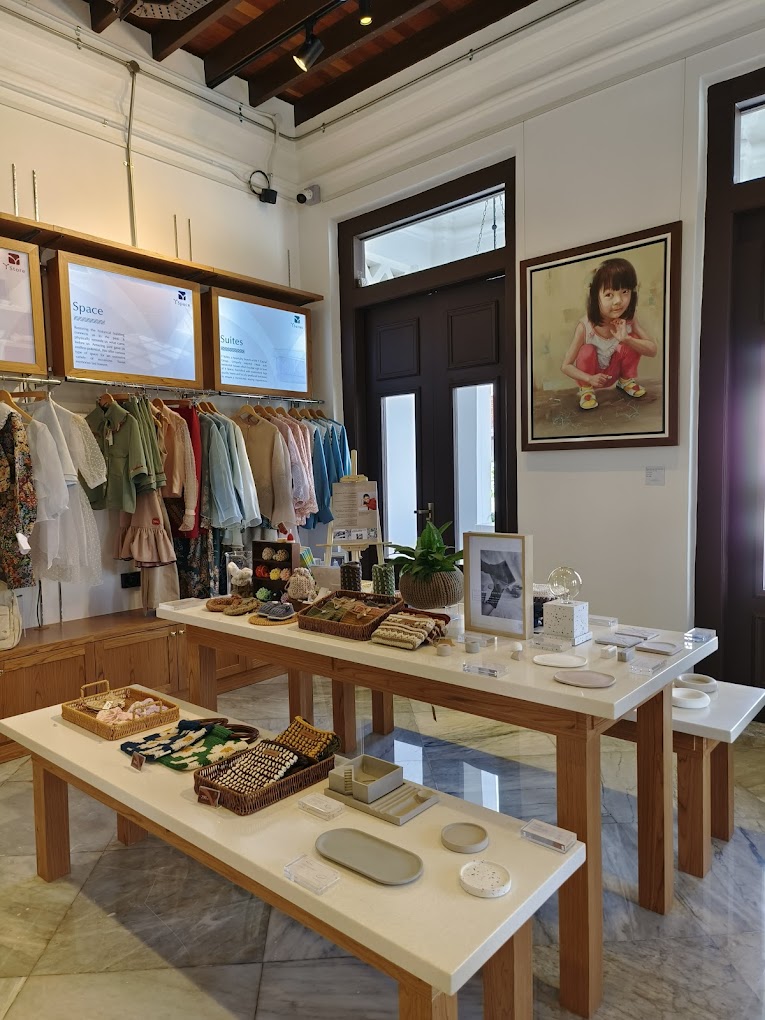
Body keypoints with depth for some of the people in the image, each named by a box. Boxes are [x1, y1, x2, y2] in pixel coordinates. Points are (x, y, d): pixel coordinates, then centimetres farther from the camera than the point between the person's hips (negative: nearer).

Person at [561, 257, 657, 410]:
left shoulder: (628, 320, -18)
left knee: (633, 340, -18)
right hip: (590, 376, -3)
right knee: (587, 351, -31)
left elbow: (653, 350, -20)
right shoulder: (584, 326, -29)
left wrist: (626, 339, -37)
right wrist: (589, 378, -38)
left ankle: (626, 380, 7)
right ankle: (586, 390, -6)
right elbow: (565, 366, -23)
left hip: (613, 373, 3)